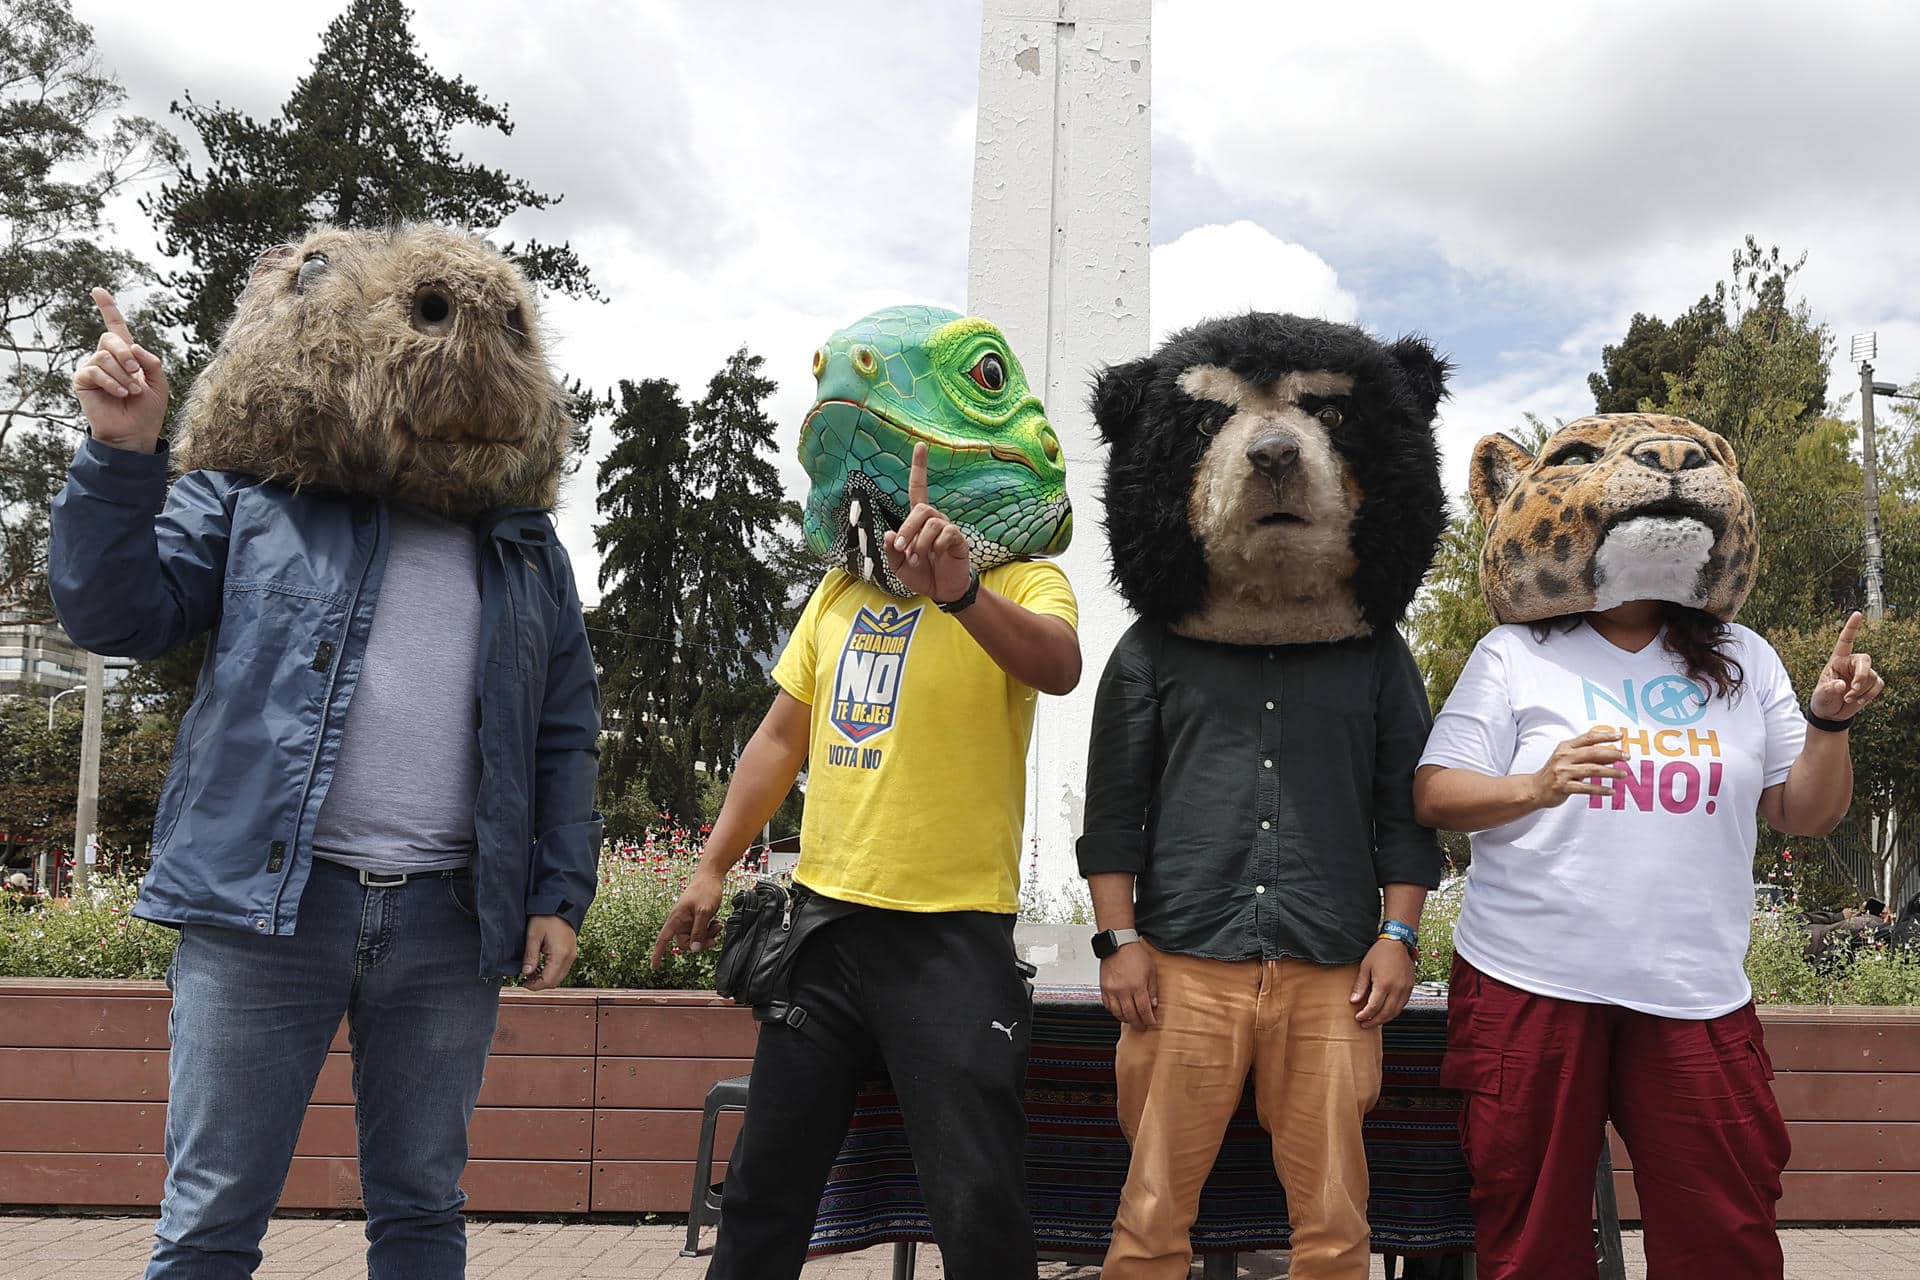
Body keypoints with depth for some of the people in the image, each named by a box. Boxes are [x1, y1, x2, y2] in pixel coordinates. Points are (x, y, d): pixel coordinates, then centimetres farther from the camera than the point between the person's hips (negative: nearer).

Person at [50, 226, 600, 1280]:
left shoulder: (524, 543, 13)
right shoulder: (254, 496, 6)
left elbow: (567, 732, 13)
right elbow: (116, 614, 3)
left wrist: (559, 893, 6)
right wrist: (122, 453, -9)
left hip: (453, 920, 3)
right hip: (266, 900, -2)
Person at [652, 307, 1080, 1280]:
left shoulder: (1023, 583, -6)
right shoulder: (841, 591, 13)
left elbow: (1057, 666, -29)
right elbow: (781, 737, 20)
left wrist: (959, 587, -46)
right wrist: (712, 869, 15)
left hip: (950, 937, -6)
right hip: (824, 921, 6)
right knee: (764, 1187, 15)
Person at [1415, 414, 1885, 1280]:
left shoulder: (1743, 661, 12)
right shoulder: (1514, 655, 1)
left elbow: (1803, 813, 12)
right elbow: (1435, 795, -5)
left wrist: (1828, 724, -6)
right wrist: (1535, 788, -23)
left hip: (1696, 991, 3)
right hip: (1531, 982, -2)